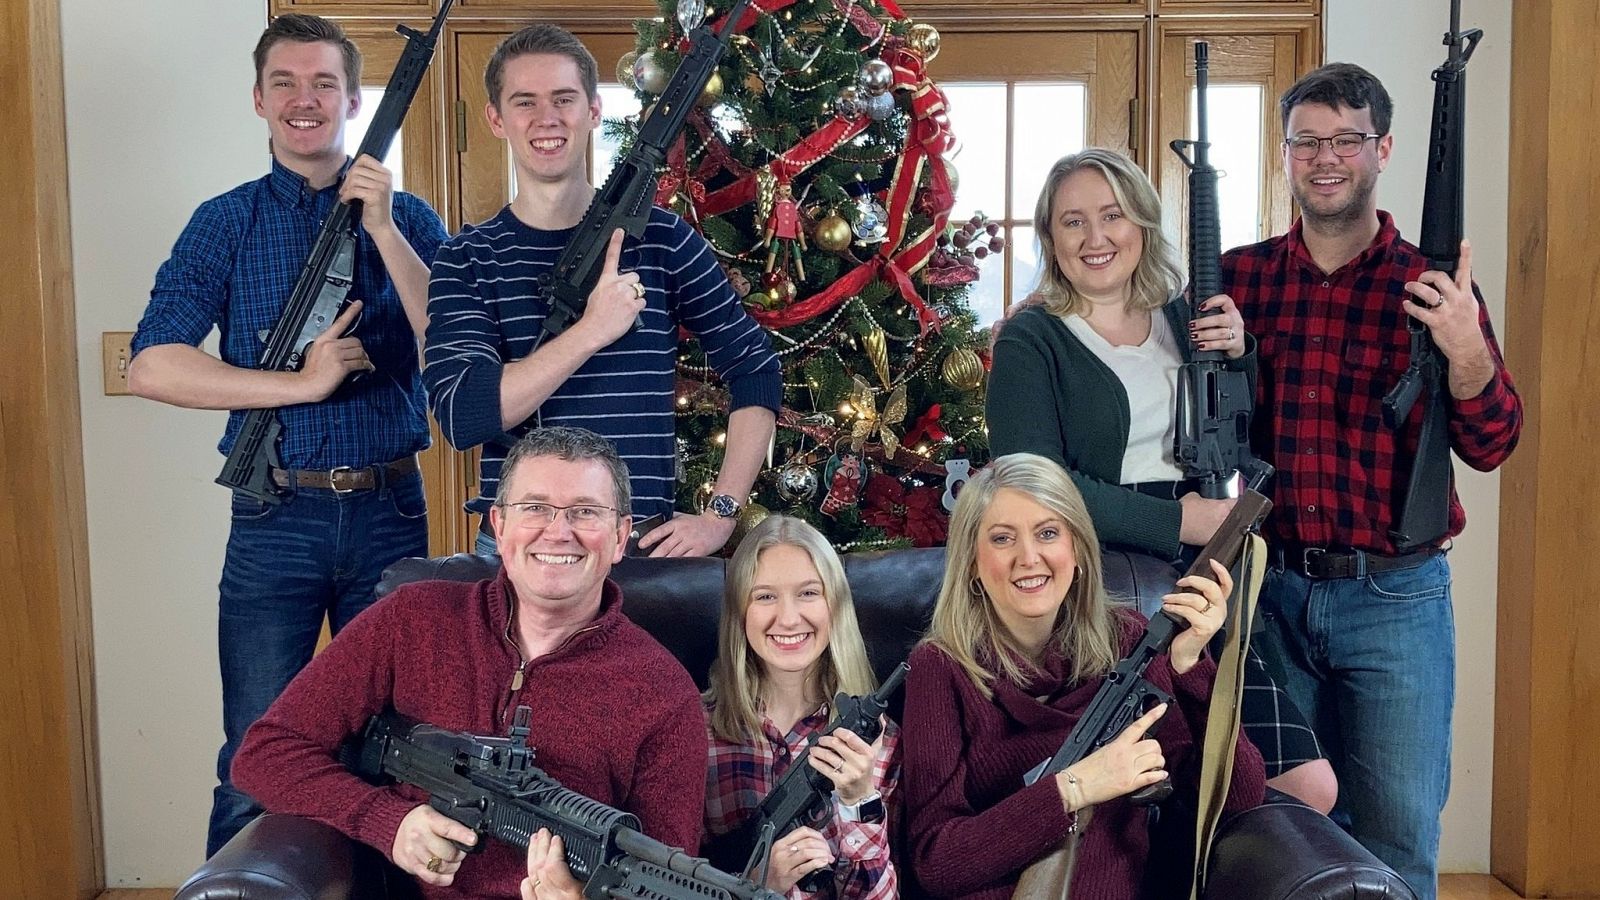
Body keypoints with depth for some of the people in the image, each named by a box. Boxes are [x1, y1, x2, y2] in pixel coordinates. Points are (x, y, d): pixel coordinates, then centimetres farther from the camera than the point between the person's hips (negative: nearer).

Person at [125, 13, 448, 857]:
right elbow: (150, 365, -7)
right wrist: (302, 383, -14)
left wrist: (383, 228, -15)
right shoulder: (227, 222, 4)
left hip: (390, 510, 1)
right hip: (275, 517, -1)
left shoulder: (406, 217, 7)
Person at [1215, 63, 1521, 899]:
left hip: (1395, 600, -1)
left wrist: (1466, 353, -24)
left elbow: (1489, 447, -5)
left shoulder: (1430, 287, -3)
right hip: (1272, 588, 2)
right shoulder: (1236, 278, 2)